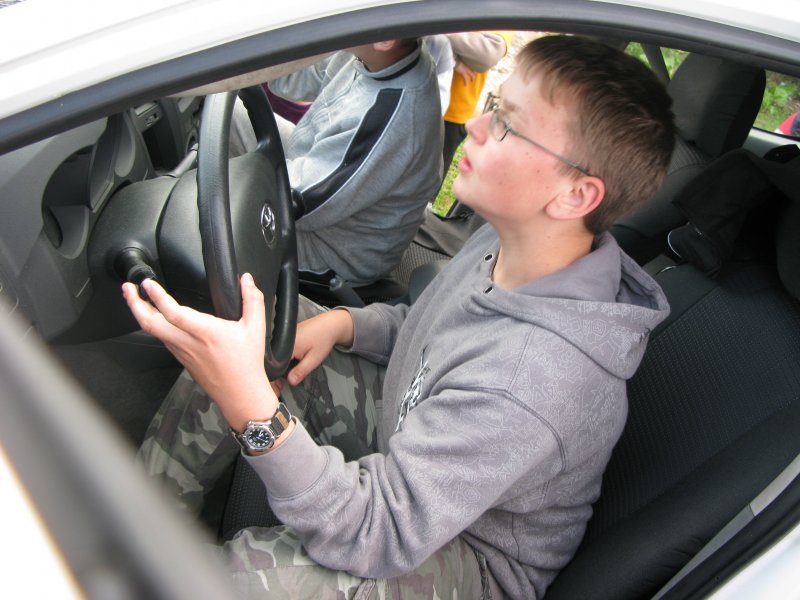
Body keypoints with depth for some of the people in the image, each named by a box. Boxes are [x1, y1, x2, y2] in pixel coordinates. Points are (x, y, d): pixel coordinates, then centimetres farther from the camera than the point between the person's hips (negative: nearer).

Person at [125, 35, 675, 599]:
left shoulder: (539, 383, -39)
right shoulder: (507, 241, -11)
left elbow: (373, 537, -35)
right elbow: (431, 330, 8)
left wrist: (252, 409, -46)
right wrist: (342, 323, -11)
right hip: (408, 434, 8)